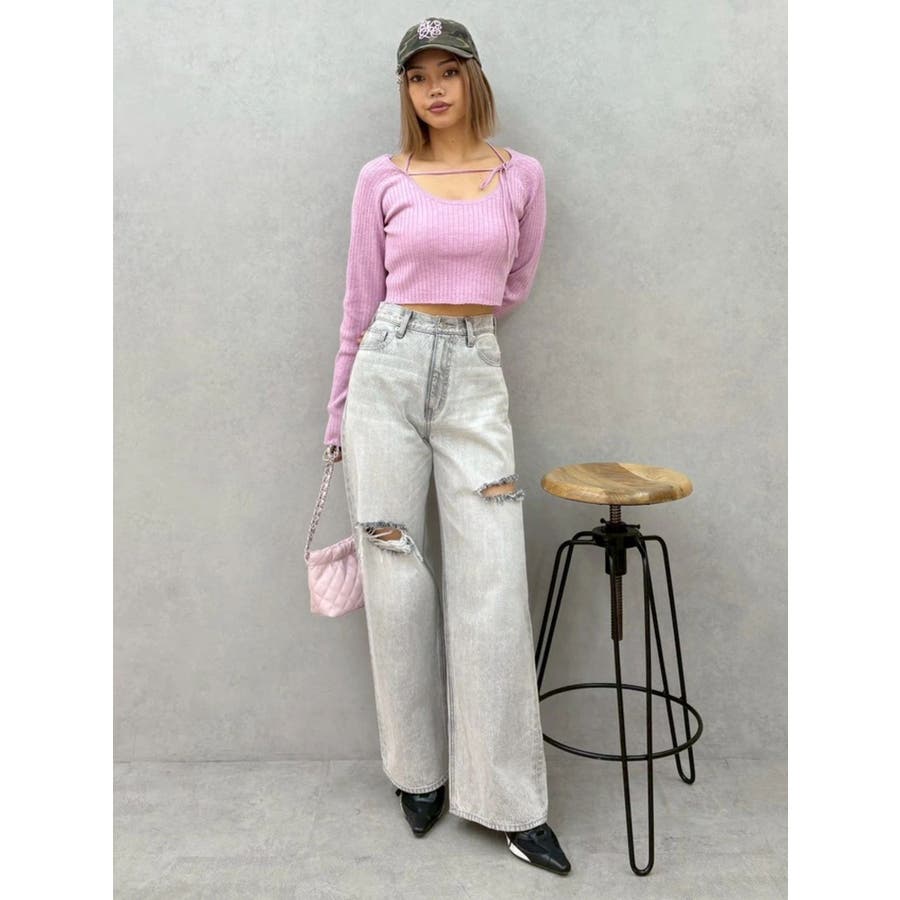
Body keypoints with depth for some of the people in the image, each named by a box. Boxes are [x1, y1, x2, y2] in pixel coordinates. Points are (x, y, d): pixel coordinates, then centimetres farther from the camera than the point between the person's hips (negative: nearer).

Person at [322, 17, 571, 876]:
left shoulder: (521, 175, 8)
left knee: (492, 582, -4)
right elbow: (362, 301, 7)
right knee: (395, 577, 2)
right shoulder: (382, 179, 5)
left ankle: (512, 803, 8)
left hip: (475, 374, 0)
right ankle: (419, 771, 22)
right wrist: (338, 415, 9)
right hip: (389, 367, 0)